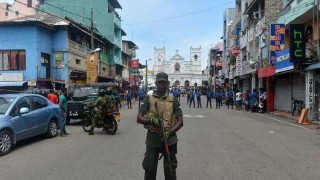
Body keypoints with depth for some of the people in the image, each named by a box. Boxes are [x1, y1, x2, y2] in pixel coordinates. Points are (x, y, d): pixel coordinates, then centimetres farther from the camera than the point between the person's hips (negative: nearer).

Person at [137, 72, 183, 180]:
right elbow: (139, 118, -3)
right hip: (153, 138, 0)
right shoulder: (149, 99, 3)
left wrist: (169, 132, -15)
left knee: (170, 169, 11)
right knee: (150, 168, 5)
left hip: (169, 138, 1)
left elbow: (180, 121, 1)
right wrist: (151, 120, -22)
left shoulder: (173, 100, 5)